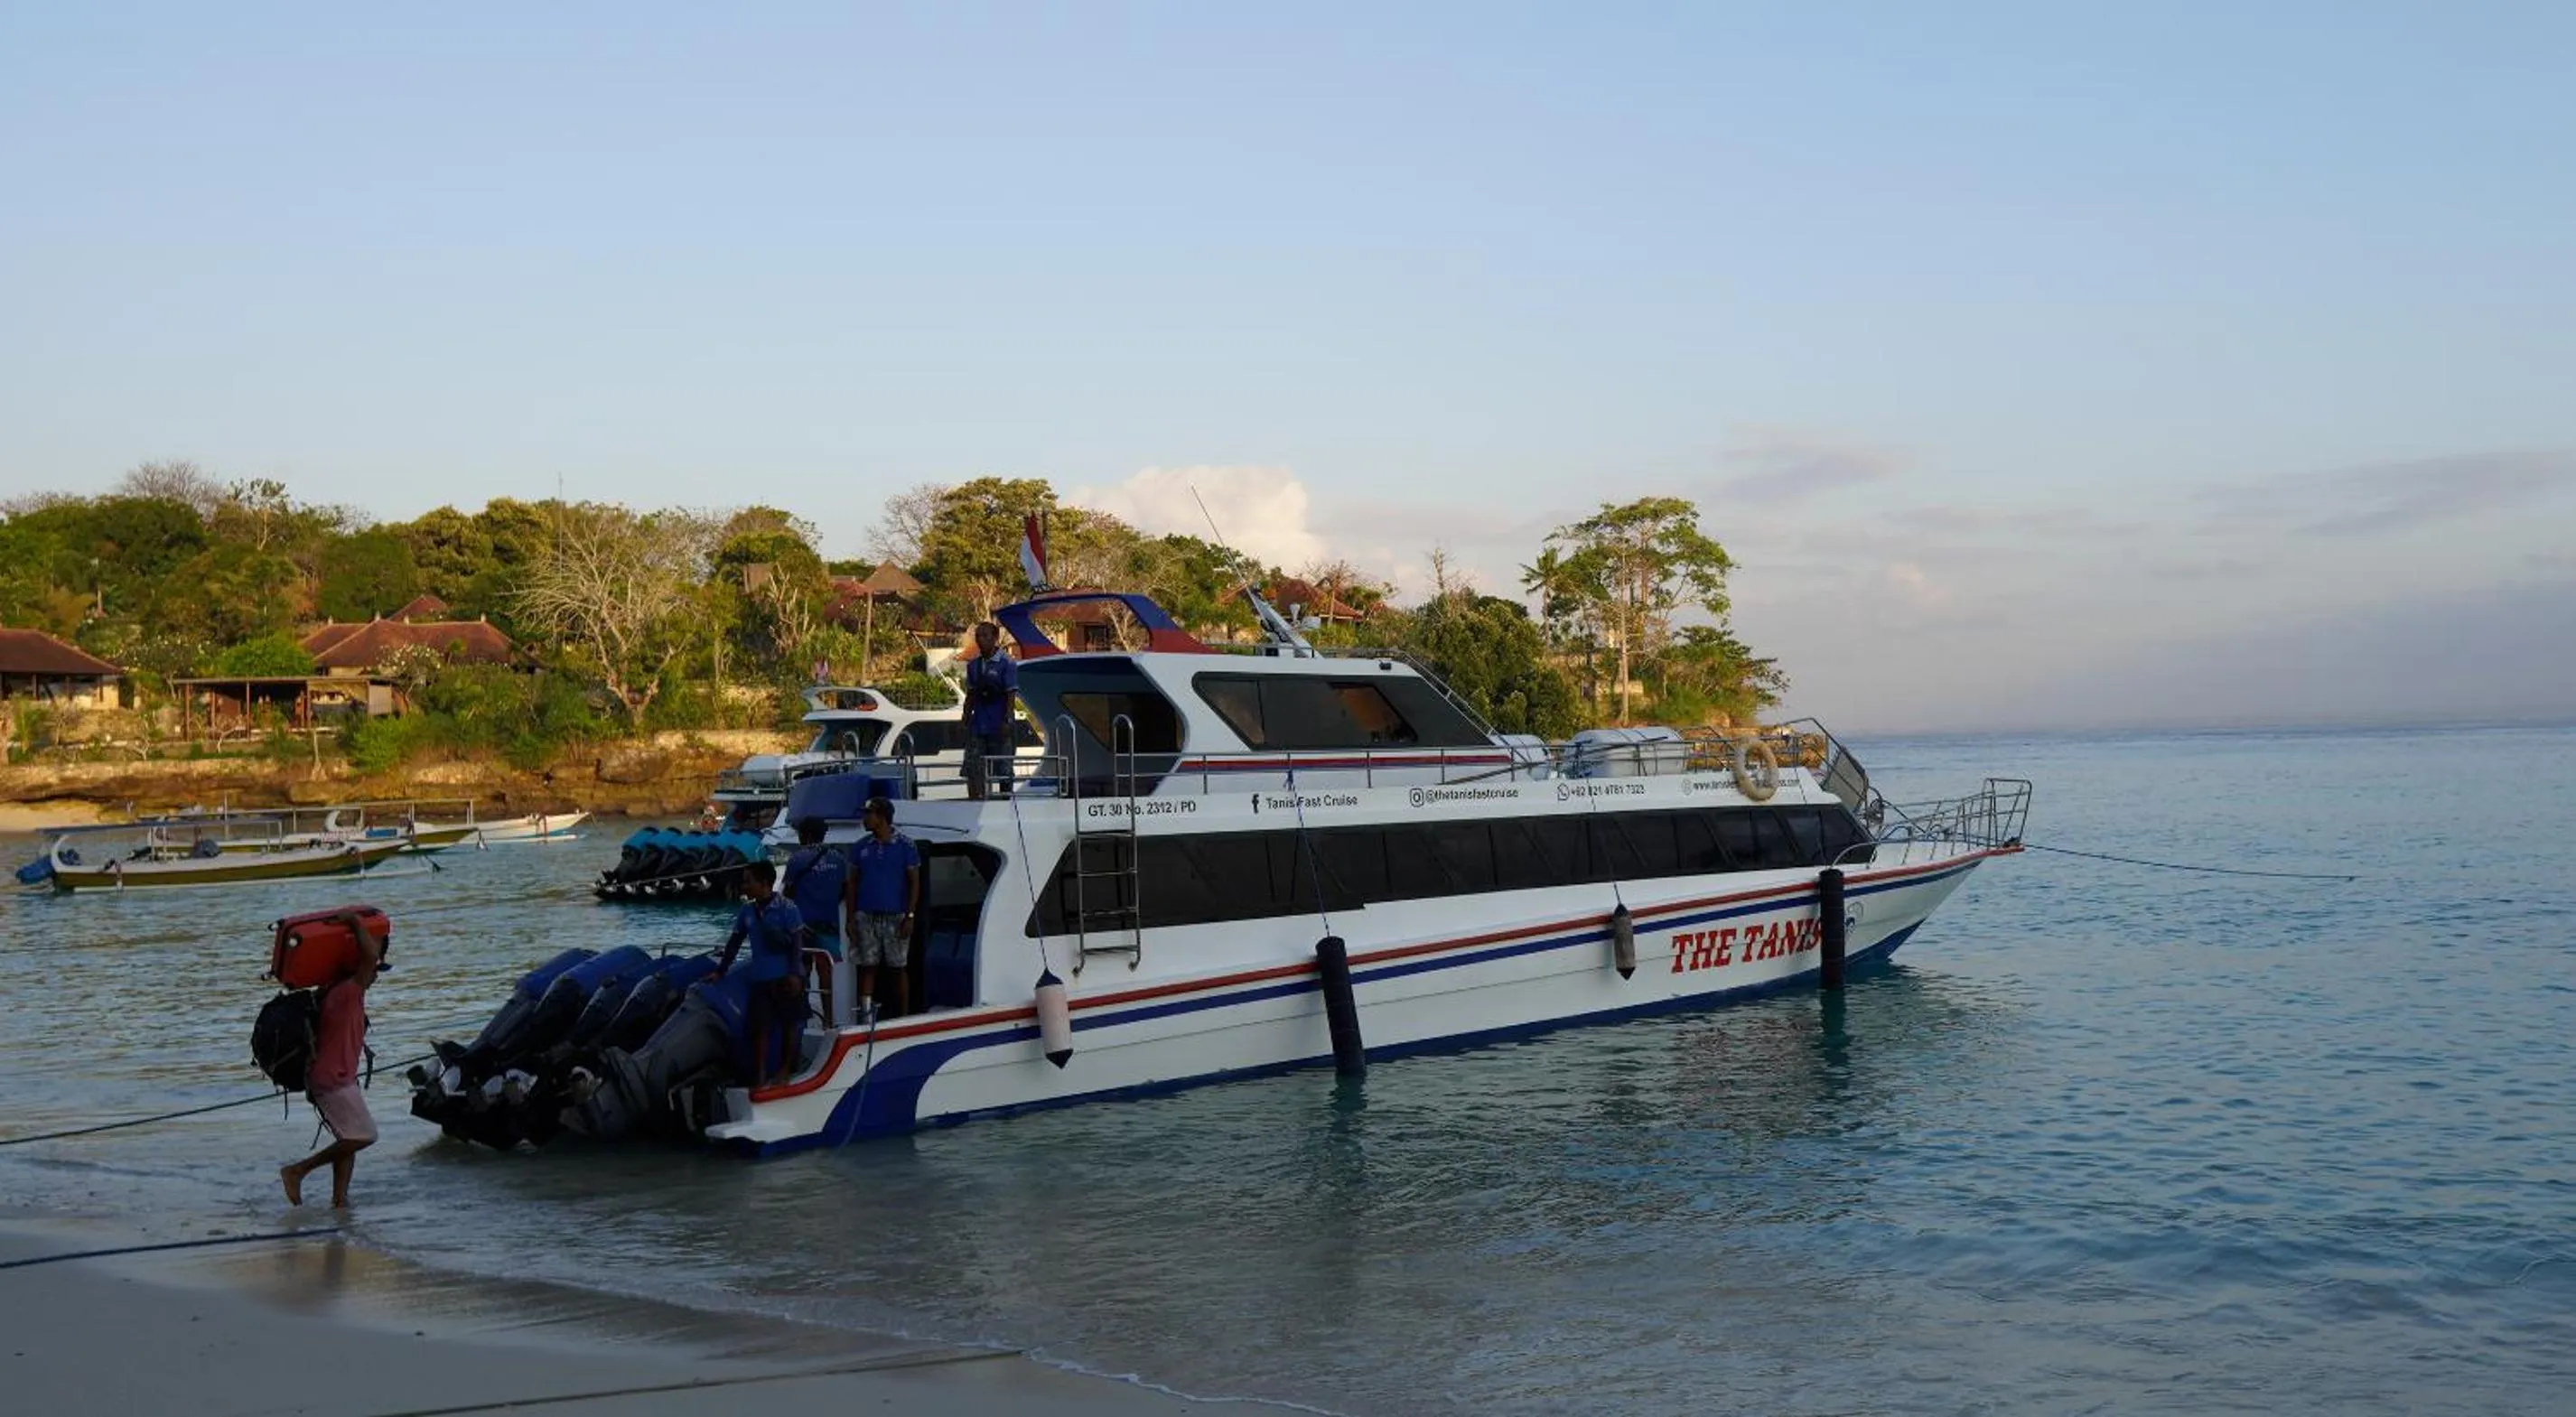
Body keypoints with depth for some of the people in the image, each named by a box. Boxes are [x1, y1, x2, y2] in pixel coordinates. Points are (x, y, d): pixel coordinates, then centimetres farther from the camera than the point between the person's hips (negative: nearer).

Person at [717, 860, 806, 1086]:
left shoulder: (786, 907, -9)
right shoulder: (747, 911, 6)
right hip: (760, 978, 4)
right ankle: (760, 1075, 6)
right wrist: (720, 971, 16)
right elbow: (735, 942, 16)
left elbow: (797, 942, -9)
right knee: (760, 1026, 1)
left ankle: (785, 1069, 19)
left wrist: (795, 973, -15)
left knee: (788, 1023, 6)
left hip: (785, 976, -4)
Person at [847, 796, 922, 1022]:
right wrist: (851, 918, 3)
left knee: (899, 968, 4)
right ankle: (866, 1018, 5)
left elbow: (914, 882, -2)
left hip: (896, 917, -3)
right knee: (867, 967, 3)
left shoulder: (906, 846, -2)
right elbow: (853, 883, 10)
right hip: (866, 917, 3)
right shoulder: (861, 847, 7)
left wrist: (910, 917, -9)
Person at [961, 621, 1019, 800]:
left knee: (1003, 768, 2)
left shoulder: (1006, 664, -7)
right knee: (972, 768, 1)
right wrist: (966, 720, 9)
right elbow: (971, 695, 15)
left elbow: (1011, 695, -10)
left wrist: (1007, 721, -18)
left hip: (998, 726, -5)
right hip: (977, 726, 5)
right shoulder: (973, 665, 10)